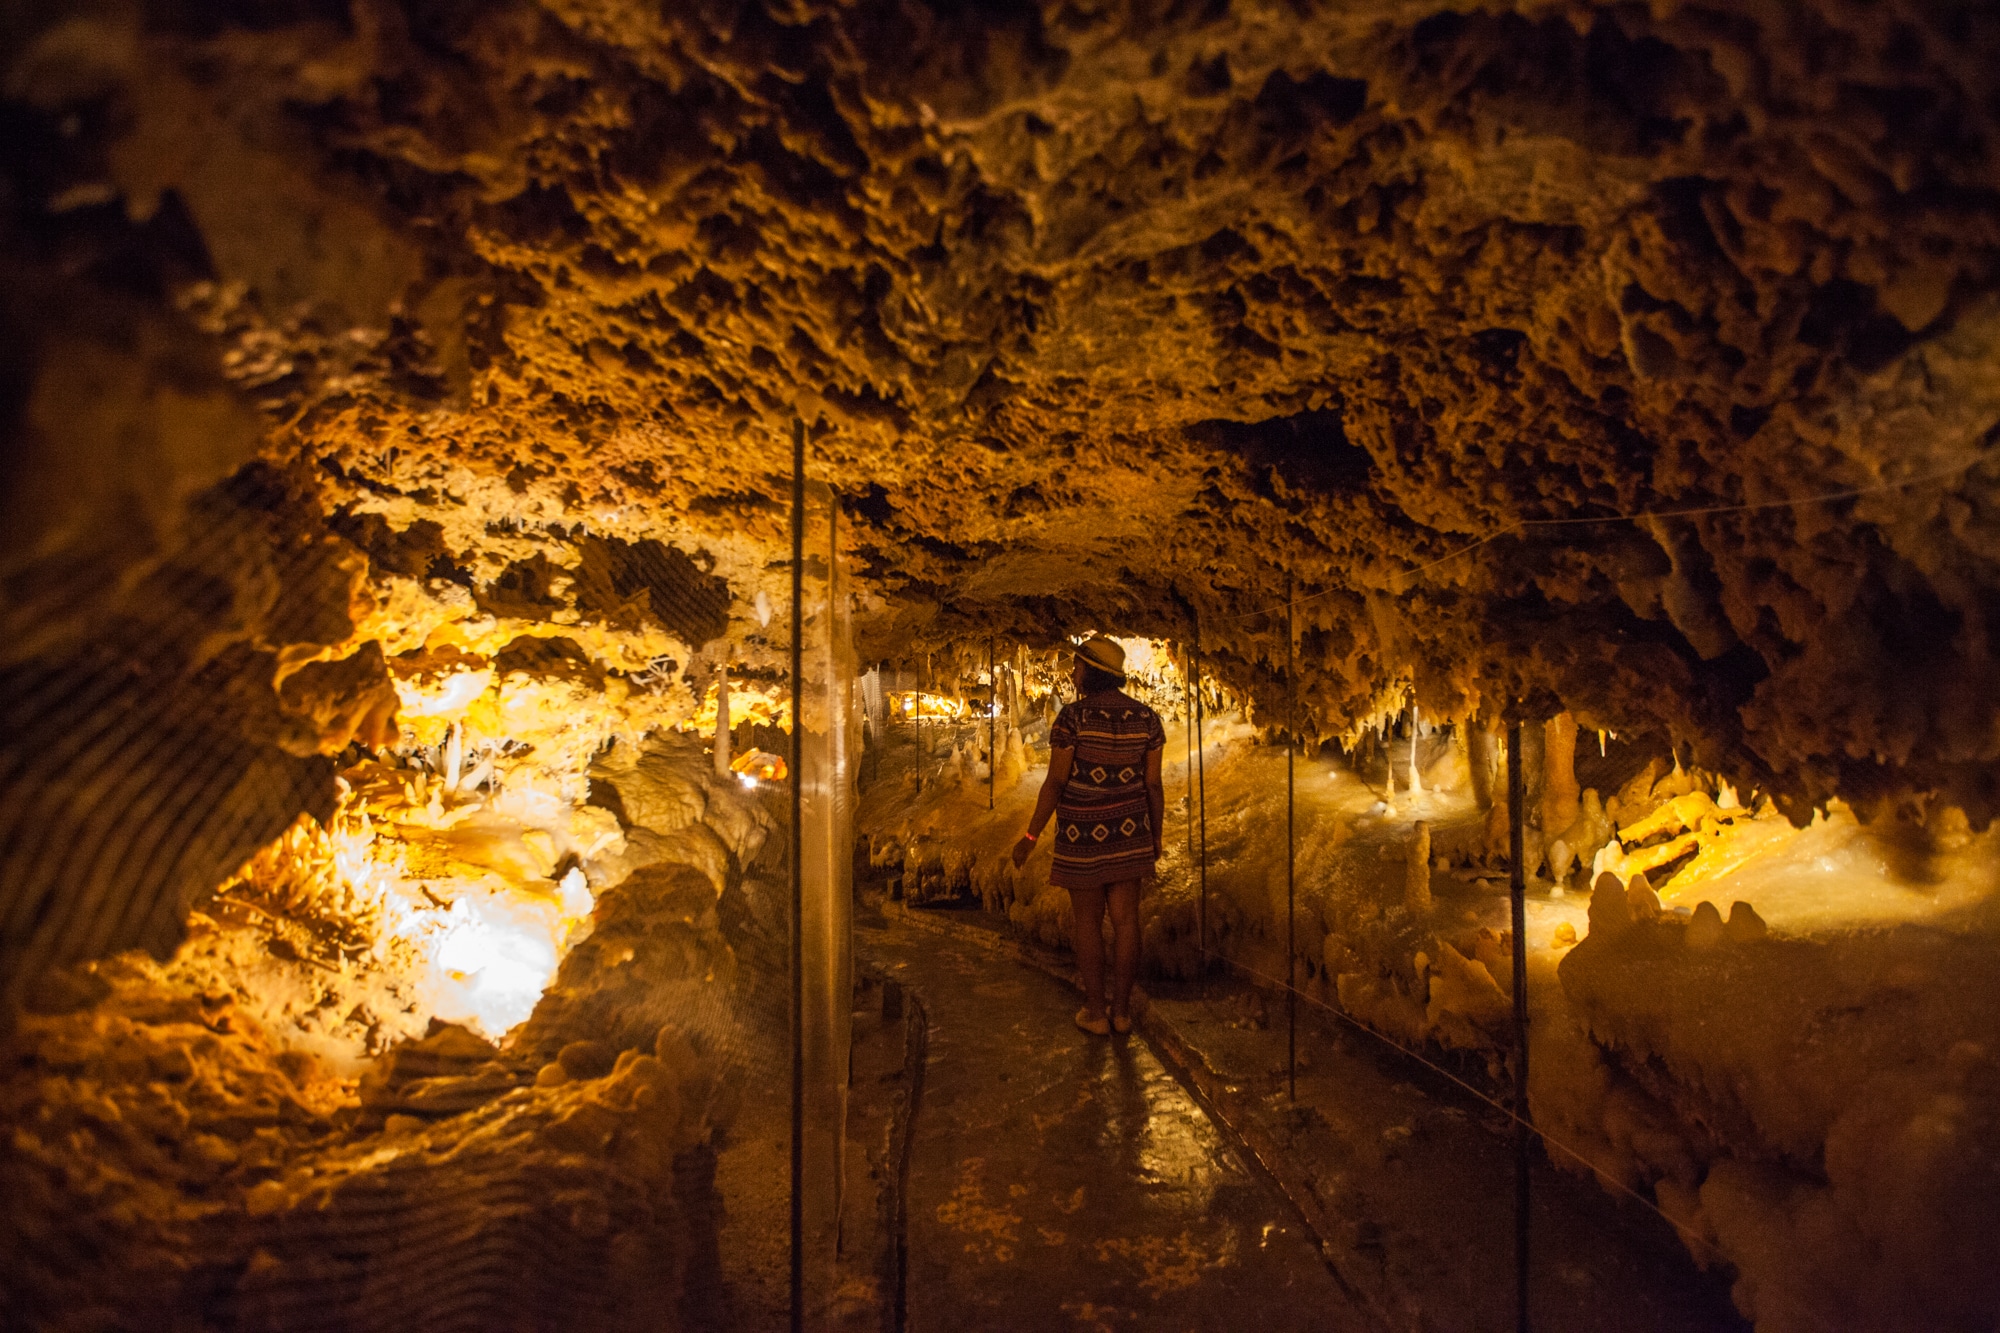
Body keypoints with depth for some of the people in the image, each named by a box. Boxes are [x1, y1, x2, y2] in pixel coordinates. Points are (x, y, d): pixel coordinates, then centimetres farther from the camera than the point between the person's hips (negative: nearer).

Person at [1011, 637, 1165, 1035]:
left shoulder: (1072, 716, -17)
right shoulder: (1146, 718, -4)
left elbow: (1055, 782, -16)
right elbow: (1153, 784, -1)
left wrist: (1030, 837, -8)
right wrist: (1156, 837, 11)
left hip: (1084, 834, -4)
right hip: (1128, 831, 4)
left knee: (1087, 921, 9)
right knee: (1125, 919, 11)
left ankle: (1095, 1012, 16)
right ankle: (1122, 1010, 18)